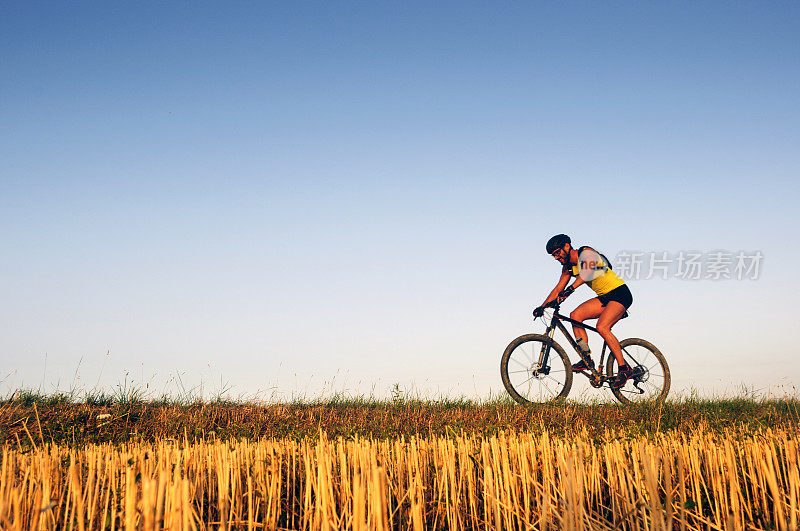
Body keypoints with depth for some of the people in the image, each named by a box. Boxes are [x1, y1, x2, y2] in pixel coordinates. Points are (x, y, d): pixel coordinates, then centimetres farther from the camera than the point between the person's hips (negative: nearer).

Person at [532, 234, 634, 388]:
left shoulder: (586, 253, -17)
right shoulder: (568, 267, 8)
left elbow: (588, 271, -36)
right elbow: (558, 288, 8)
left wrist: (571, 288, -50)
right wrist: (542, 307, -5)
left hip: (620, 294, -8)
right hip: (604, 297, 8)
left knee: (602, 327, -27)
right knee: (575, 315, -10)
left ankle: (624, 368, -20)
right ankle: (587, 359, -8)